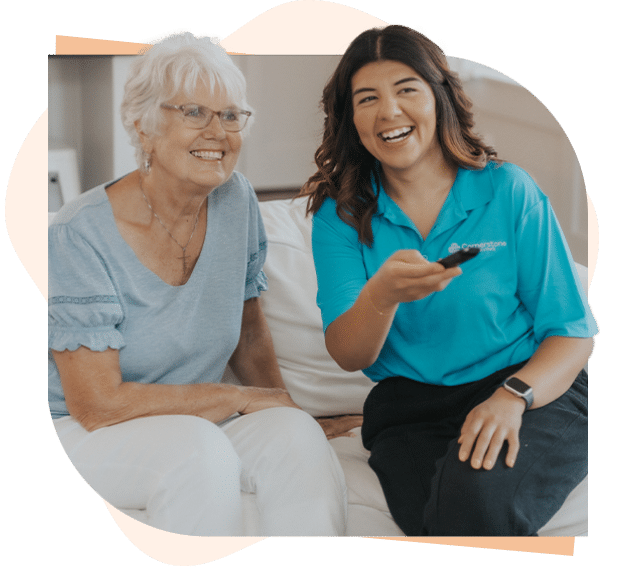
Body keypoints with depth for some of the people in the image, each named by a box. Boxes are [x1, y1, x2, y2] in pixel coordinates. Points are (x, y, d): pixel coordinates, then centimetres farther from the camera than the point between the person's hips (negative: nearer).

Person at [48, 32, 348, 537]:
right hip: (83, 436, -4)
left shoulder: (236, 202, -2)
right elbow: (97, 404, -20)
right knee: (198, 448, -34)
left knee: (298, 435, -25)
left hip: (197, 419, 5)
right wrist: (240, 399, -16)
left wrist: (284, 409, -4)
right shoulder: (81, 236, -20)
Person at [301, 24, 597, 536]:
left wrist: (512, 397, -20)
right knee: (438, 519, -30)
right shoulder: (340, 215, 6)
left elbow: (575, 331, 0)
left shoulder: (508, 191, 1)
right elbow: (347, 355, -4)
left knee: (476, 491, -34)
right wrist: (381, 296, -27)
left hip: (535, 393, -1)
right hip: (410, 410, 1)